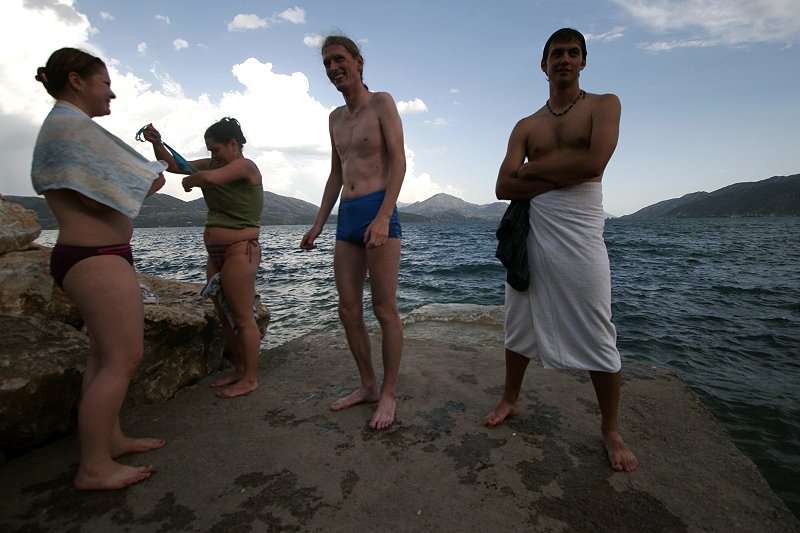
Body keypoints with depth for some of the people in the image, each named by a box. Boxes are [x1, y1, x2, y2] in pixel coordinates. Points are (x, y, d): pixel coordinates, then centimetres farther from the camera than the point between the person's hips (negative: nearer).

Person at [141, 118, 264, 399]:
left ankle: (250, 378, 6)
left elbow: (208, 178, -26)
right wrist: (156, 143, 4)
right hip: (215, 253, 9)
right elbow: (174, 165, 20)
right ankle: (239, 370, 27)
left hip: (240, 251, -9)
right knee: (225, 316, 14)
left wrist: (189, 181, -5)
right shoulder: (213, 165, 16)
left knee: (242, 317, -5)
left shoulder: (245, 166, -10)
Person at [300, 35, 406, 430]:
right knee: (348, 310, 7)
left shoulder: (381, 102, 2)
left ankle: (388, 395, 10)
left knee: (385, 310, -4)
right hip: (346, 217, 7)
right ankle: (368, 386, 21)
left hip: (378, 211, -7)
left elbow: (398, 162, -9)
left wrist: (383, 217, -21)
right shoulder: (335, 118, 21)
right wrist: (318, 224, 18)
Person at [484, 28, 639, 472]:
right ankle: (510, 400, 33)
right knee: (520, 327, 13)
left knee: (597, 338, 1)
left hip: (579, 234, -3)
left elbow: (593, 162, -14)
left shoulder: (604, 105, 6)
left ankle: (610, 430, 22)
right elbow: (503, 187, 0)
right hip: (528, 233, 4)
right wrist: (561, 176, -10)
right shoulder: (526, 126, 14)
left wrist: (532, 168, -4)